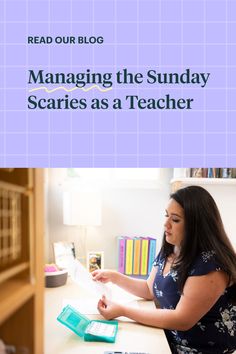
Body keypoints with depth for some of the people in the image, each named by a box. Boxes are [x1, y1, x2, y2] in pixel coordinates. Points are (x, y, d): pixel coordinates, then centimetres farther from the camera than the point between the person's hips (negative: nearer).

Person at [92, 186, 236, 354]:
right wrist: (114, 276, -2)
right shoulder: (168, 251, 0)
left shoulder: (210, 264, -25)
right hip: (169, 338, 7)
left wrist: (123, 311, -24)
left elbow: (182, 320, -24)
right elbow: (150, 290, 10)